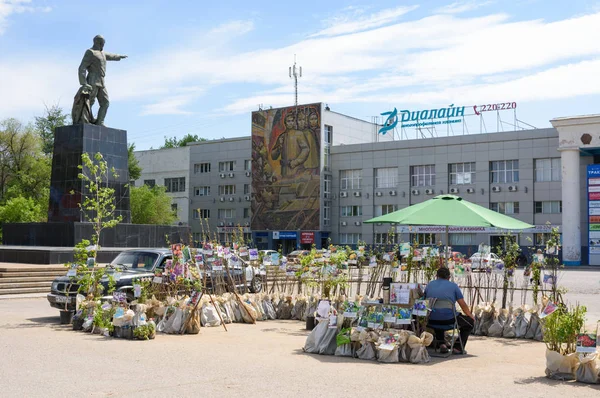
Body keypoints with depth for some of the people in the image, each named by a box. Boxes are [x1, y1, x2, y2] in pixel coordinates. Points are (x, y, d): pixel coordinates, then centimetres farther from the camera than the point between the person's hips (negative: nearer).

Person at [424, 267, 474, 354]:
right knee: (470, 322, 19)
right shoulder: (453, 286, 4)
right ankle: (457, 347, 11)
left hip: (432, 321, 4)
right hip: (449, 320, -4)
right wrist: (471, 316, 22)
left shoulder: (429, 285, 14)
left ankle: (441, 343, 23)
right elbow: (463, 305, 6)